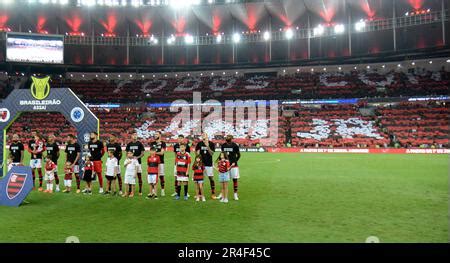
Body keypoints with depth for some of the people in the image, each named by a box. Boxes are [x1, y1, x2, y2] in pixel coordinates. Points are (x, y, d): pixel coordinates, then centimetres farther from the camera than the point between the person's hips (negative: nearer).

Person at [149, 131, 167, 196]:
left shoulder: (162, 143, 0)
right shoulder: (152, 143, 12)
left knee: (161, 176, -1)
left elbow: (162, 152, -9)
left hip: (160, 162, -4)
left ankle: (162, 190, 6)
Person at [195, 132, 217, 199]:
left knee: (211, 178, -1)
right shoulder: (199, 144, 3)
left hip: (209, 164, -1)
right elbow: (197, 153, 12)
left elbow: (212, 153, -10)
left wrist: (208, 146, -19)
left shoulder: (211, 144, -2)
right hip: (201, 163, 2)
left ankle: (213, 193, 8)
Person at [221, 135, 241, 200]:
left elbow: (238, 155, 2)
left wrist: (234, 162, -7)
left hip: (233, 165, -2)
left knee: (235, 179, 3)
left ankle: (235, 194, 13)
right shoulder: (223, 145, 3)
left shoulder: (235, 146, -6)